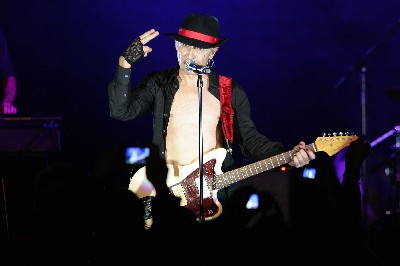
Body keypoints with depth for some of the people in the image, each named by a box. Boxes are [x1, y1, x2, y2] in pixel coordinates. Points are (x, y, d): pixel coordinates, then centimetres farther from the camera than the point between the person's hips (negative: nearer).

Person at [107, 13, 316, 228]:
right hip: (168, 189, -1)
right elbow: (121, 111, -8)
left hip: (216, 191, 1)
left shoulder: (231, 92, 8)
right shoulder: (158, 84, 3)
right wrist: (125, 65, -20)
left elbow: (249, 138, 8)